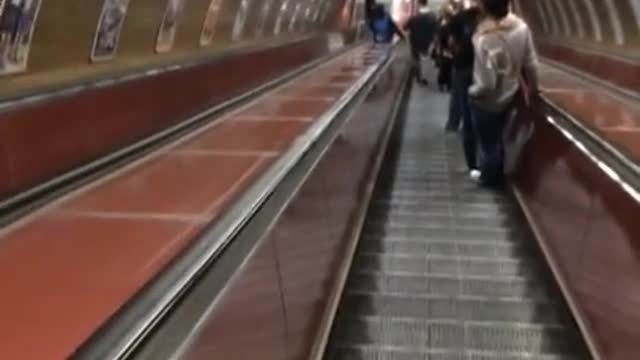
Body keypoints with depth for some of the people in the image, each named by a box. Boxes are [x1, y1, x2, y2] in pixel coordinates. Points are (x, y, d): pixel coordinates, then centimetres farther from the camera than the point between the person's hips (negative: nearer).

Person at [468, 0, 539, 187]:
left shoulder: (485, 38, -34)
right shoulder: (521, 27, -16)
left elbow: (487, 83, -29)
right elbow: (531, 64, -5)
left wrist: (473, 91, -8)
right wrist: (533, 87, 13)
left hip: (487, 101, -6)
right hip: (509, 95, 6)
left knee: (489, 143, 19)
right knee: (497, 139, 29)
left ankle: (490, 179, 41)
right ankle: (497, 175, 47)